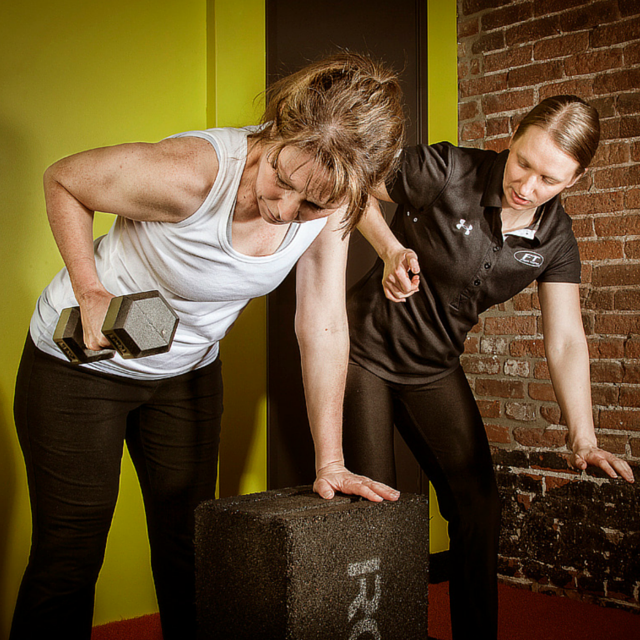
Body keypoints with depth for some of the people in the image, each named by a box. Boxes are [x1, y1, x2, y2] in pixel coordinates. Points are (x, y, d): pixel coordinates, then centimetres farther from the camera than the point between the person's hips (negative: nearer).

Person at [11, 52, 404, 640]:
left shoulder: (329, 202, -19)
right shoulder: (188, 174, -34)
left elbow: (323, 325, -14)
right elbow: (63, 181, -16)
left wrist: (330, 462, -15)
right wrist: (89, 293, -26)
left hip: (188, 371, 5)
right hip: (80, 361, -4)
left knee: (189, 547, 12)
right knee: (68, 558, 1)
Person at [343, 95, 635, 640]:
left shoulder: (555, 239, -7)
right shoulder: (446, 172, -21)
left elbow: (566, 340, -10)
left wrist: (584, 438, -20)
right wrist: (390, 248, -23)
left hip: (435, 369, 5)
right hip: (367, 350, -4)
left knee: (479, 505, 4)